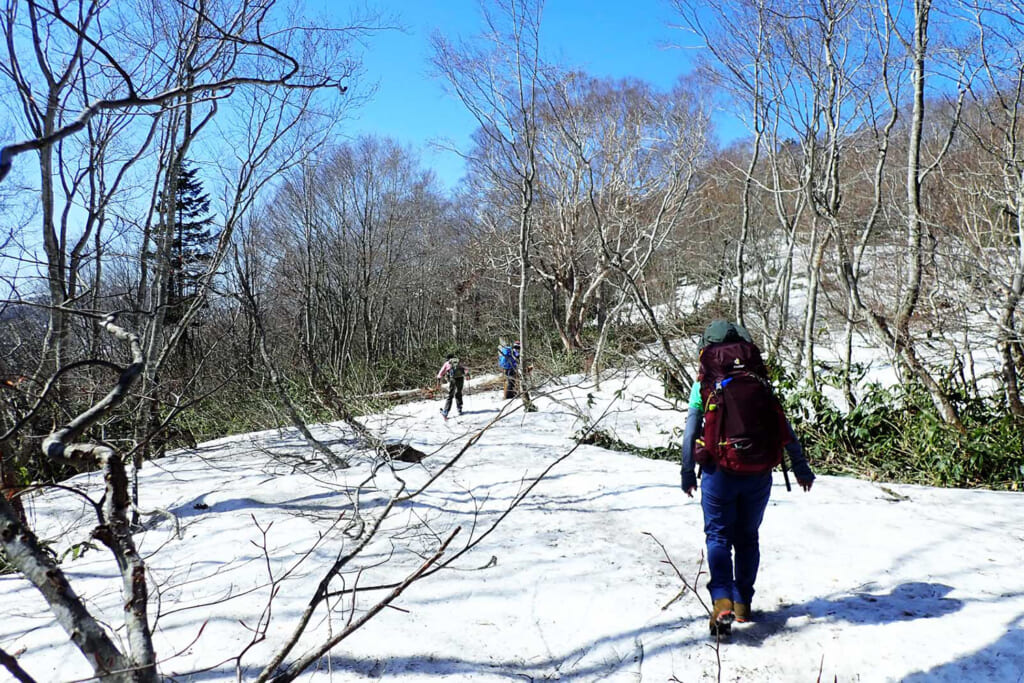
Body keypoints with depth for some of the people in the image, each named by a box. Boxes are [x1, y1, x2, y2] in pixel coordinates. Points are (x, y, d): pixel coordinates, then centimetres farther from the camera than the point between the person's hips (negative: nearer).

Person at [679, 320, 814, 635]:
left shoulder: (704, 384, -2)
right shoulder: (759, 381, 5)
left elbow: (690, 434, -3)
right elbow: (785, 428, 5)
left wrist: (687, 474, 6)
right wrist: (801, 468, 12)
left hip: (719, 473, -3)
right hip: (758, 475, 3)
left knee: (718, 536, 7)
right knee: (748, 538, 17)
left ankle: (722, 600, -11)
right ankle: (743, 603, 25)